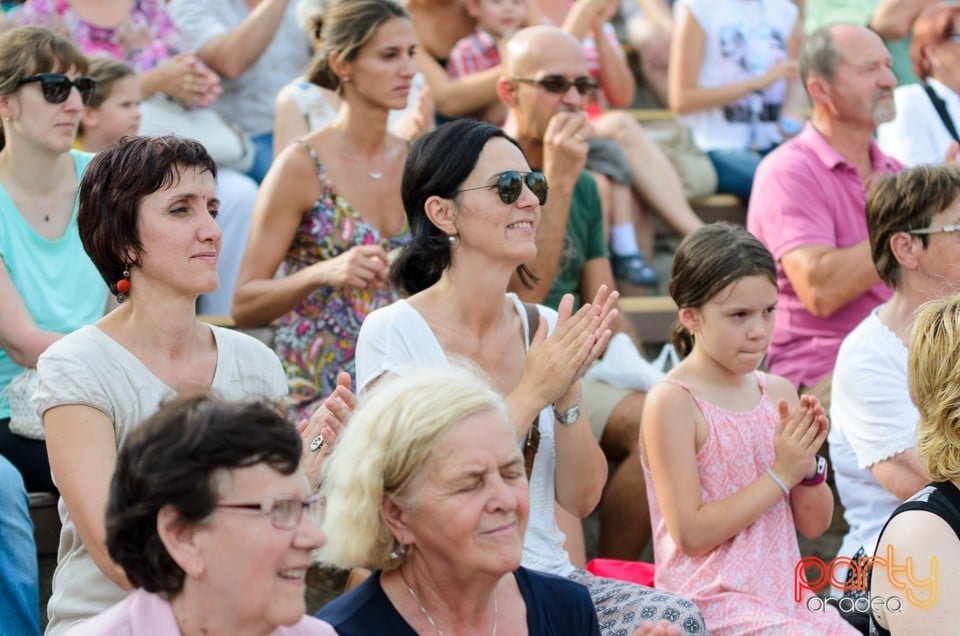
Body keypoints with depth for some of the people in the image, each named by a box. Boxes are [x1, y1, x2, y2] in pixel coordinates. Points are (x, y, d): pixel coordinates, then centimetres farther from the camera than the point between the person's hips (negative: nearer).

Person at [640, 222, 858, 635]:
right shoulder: (672, 403, -10)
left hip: (784, 596, 7)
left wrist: (808, 465, -6)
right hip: (710, 601, -7)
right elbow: (690, 534, -15)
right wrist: (781, 474, -13)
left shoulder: (779, 393, 9)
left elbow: (814, 524, 14)